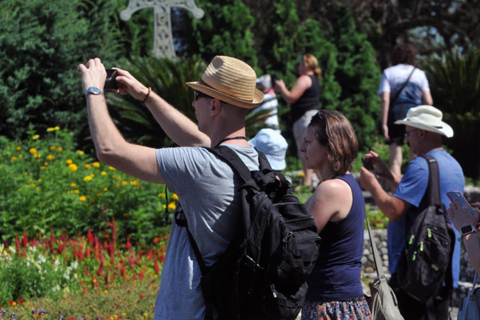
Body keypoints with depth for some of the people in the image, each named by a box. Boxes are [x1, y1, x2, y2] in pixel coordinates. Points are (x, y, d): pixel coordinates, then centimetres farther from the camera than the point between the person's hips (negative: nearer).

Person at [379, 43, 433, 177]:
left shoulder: (388, 73, 8)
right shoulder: (419, 73, 13)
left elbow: (385, 99, -5)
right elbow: (429, 101, 5)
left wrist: (384, 124, -7)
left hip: (396, 115, -1)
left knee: (395, 160, -3)